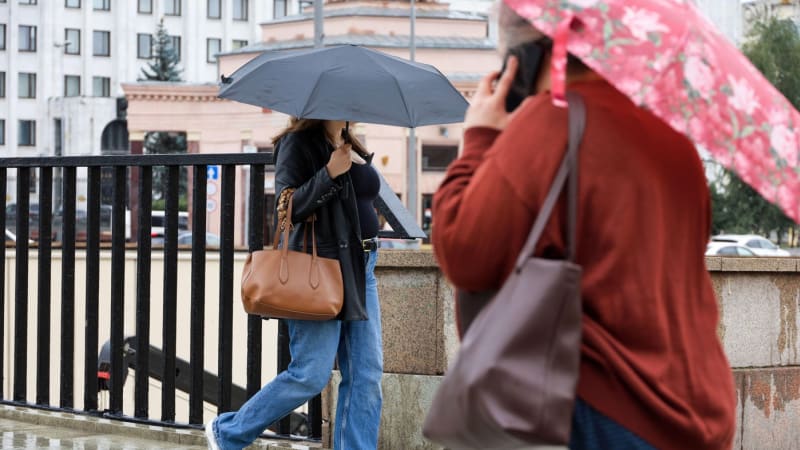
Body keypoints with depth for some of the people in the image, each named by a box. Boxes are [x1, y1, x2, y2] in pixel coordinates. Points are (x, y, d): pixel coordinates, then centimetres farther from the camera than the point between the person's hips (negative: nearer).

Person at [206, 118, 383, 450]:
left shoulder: (351, 146, 17)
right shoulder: (298, 143, -7)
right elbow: (287, 207, -15)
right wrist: (330, 173, -25)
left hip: (360, 268, 8)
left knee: (366, 376, 1)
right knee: (310, 375, -9)